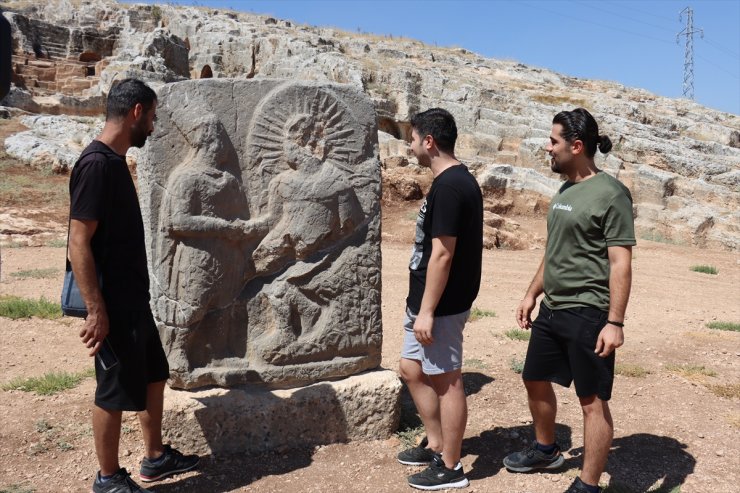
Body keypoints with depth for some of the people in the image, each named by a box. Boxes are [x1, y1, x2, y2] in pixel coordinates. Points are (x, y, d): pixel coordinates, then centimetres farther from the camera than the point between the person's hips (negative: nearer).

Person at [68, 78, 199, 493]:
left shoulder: (116, 160, 9)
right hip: (114, 305, -10)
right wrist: (96, 311, -22)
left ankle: (156, 457, 35)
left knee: (154, 376, 19)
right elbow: (79, 243, -23)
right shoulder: (96, 164, -20)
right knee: (116, 392, 5)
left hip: (134, 299, 10)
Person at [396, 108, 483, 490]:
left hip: (440, 305, -10)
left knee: (446, 380, 2)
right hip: (429, 301, 10)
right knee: (411, 368, 19)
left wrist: (427, 311, -21)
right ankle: (436, 444, 33)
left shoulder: (447, 187, -20)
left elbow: (442, 255, -23)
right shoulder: (459, 180, 12)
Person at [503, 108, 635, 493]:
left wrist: (615, 322, -20)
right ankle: (545, 450, 42)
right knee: (535, 379, 20)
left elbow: (620, 263, -17)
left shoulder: (610, 193, -13)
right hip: (552, 309, 9)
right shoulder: (564, 191, 11)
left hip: (588, 315, -9)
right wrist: (531, 295, 19)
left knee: (593, 400, 3)